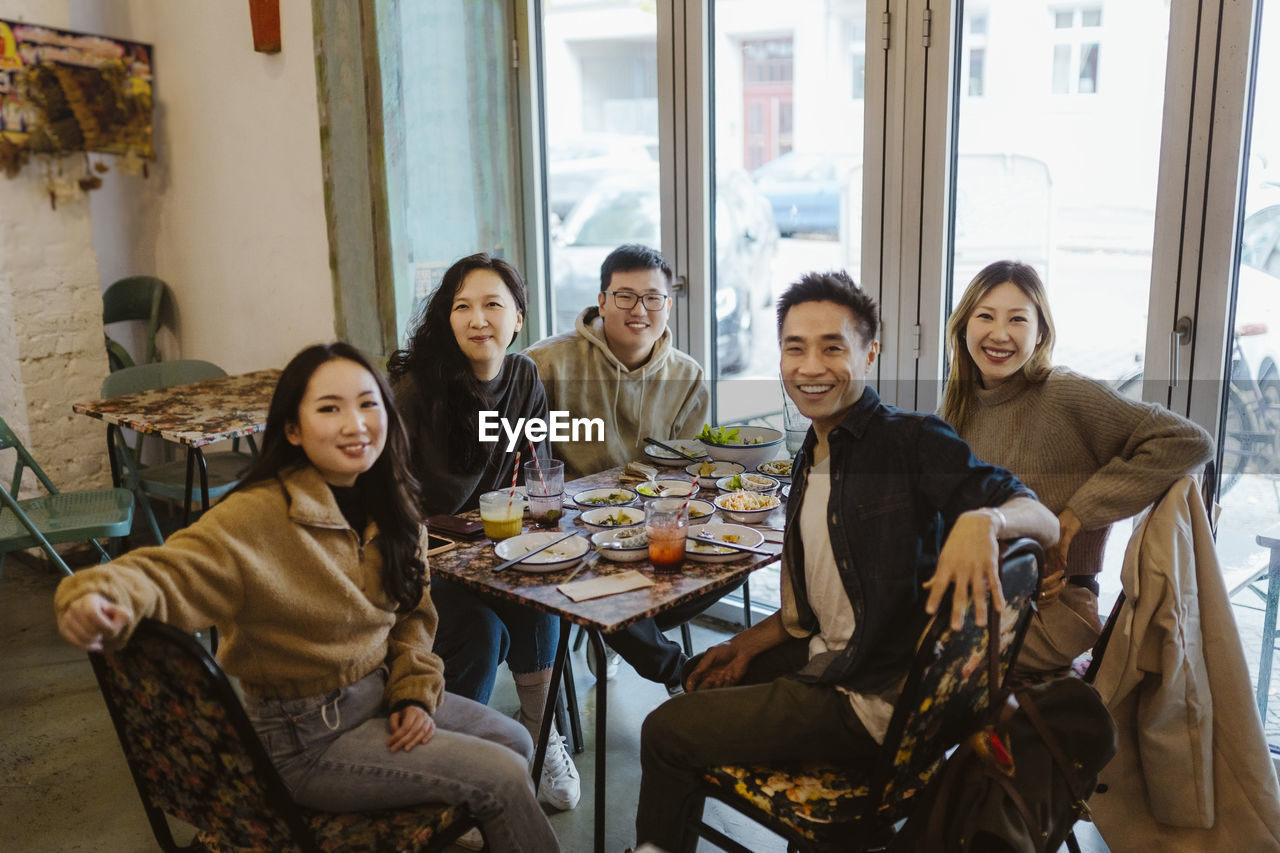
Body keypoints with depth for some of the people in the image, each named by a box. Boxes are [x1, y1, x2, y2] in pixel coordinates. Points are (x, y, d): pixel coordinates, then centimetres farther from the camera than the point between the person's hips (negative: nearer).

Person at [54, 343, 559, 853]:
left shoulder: (390, 505, -2)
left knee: (515, 742, 15)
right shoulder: (258, 517, -25)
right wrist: (103, 598, -58)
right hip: (305, 739, -7)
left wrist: (414, 692, -3)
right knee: (502, 779, -9)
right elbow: (167, 573, -36)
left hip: (376, 694, 8)